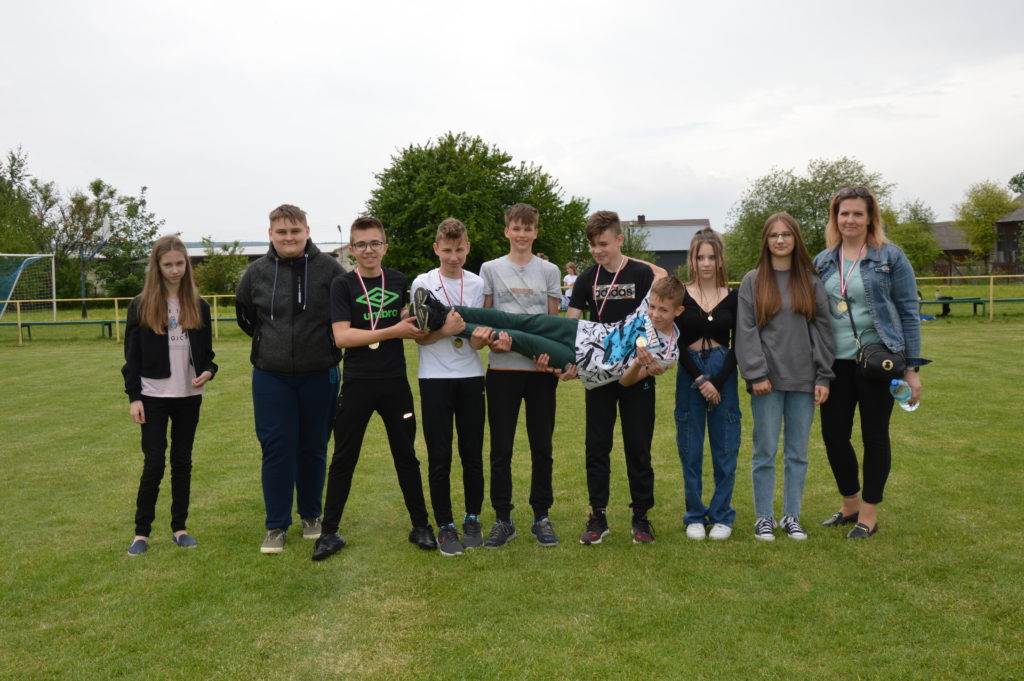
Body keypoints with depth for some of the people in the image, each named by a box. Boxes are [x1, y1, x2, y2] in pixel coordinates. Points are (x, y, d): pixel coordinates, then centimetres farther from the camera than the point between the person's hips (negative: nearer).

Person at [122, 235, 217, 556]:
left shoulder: (198, 306, 4)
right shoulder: (141, 306, -3)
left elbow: (206, 351, 10)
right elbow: (131, 357, -2)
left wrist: (208, 371, -11)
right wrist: (133, 397, -7)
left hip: (189, 396, 3)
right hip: (154, 396, -3)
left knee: (182, 462, 9)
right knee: (154, 464, -2)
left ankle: (179, 528, 19)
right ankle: (142, 532, 11)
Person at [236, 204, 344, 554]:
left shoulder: (329, 268, -6)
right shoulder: (257, 272, 0)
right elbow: (243, 313, 17)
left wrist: (330, 343, 2)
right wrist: (269, 342, 12)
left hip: (319, 375, -1)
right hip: (271, 377, 1)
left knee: (314, 448, 11)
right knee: (276, 449, 1)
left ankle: (311, 516, 28)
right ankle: (276, 526, 11)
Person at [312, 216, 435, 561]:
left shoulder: (399, 281, 6)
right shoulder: (343, 285, -3)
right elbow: (341, 336, -14)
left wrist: (414, 323, -2)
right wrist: (392, 331, -18)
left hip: (395, 382, 3)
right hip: (357, 384, -2)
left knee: (406, 455, 11)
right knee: (343, 458, 5)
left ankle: (420, 526, 23)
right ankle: (329, 532, 16)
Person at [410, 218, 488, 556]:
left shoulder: (477, 284, 6)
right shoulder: (423, 283, -1)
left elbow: (477, 338, 7)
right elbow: (419, 337, -3)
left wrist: (479, 335, -17)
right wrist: (446, 330, -21)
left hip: (470, 376, 2)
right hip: (435, 378, -2)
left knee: (473, 454, 6)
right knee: (439, 457, -1)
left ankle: (472, 519, 21)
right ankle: (445, 526, 10)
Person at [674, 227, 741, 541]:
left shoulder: (733, 297, 3)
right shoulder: (680, 296, 0)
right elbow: (677, 343, -2)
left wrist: (717, 382, -9)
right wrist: (699, 380, -10)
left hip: (723, 374, 1)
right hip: (689, 374, -1)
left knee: (725, 447, 4)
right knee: (691, 448, 4)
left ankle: (722, 516, 18)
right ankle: (694, 516, 17)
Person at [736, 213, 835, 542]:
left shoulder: (811, 281, 7)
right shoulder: (753, 281, 2)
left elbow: (822, 329, 6)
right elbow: (746, 331, -3)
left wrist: (823, 376, 0)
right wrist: (756, 374, -11)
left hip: (803, 380, 2)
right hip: (768, 380, -2)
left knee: (798, 453, 9)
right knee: (765, 451, 2)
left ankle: (791, 516, 20)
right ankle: (764, 517, 14)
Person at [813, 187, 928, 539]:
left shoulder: (890, 257, -2)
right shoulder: (823, 261, 8)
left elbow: (908, 311, -2)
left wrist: (912, 367, -7)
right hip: (836, 362, 4)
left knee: (875, 435, 5)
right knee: (833, 434, 6)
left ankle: (869, 515, 18)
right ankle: (850, 505, 28)